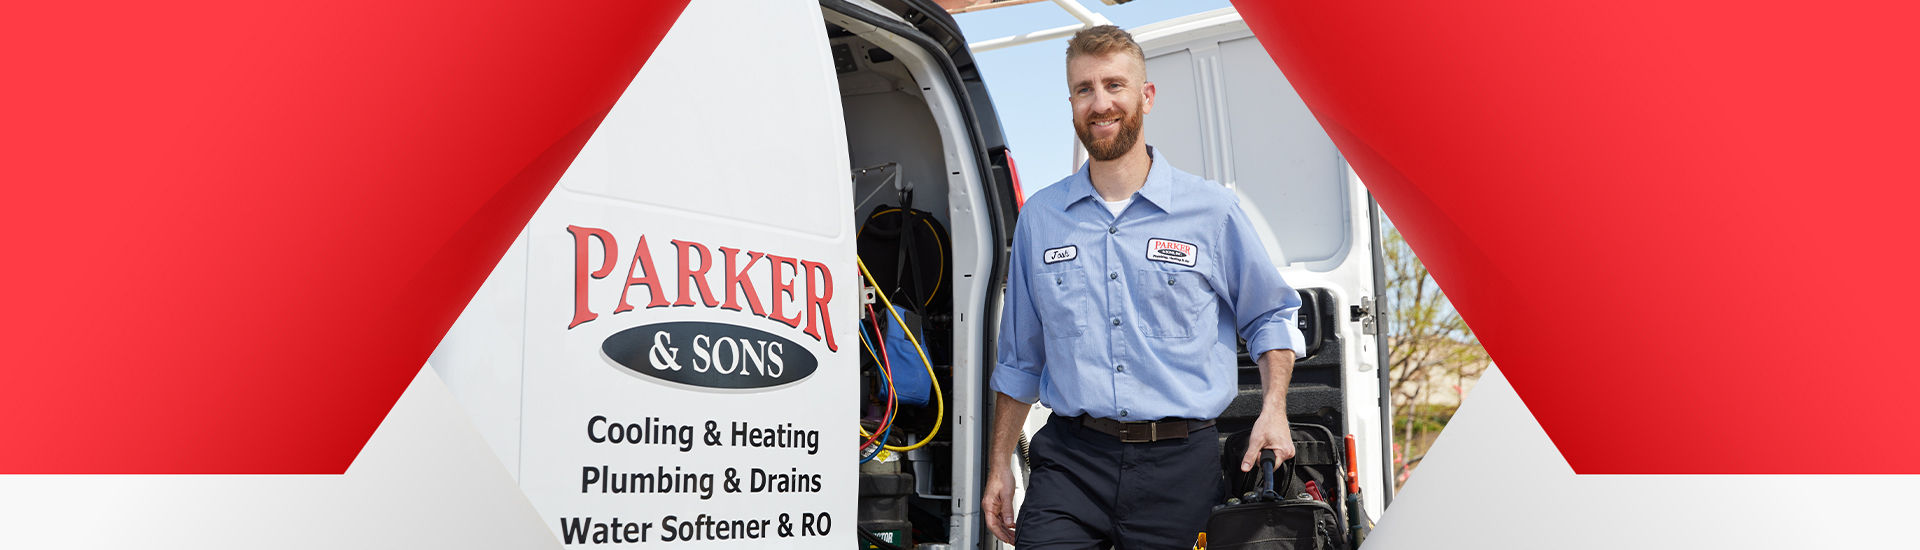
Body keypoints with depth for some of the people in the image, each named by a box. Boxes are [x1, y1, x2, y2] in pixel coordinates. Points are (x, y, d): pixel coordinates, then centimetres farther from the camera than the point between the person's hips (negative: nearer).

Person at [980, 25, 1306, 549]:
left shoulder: (1213, 210, 3)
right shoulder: (1039, 217, 9)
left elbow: (1271, 317, 15)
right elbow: (1019, 361, 16)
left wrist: (1274, 410, -1)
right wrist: (998, 468, 14)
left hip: (1179, 465, -1)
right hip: (1069, 459, 1)